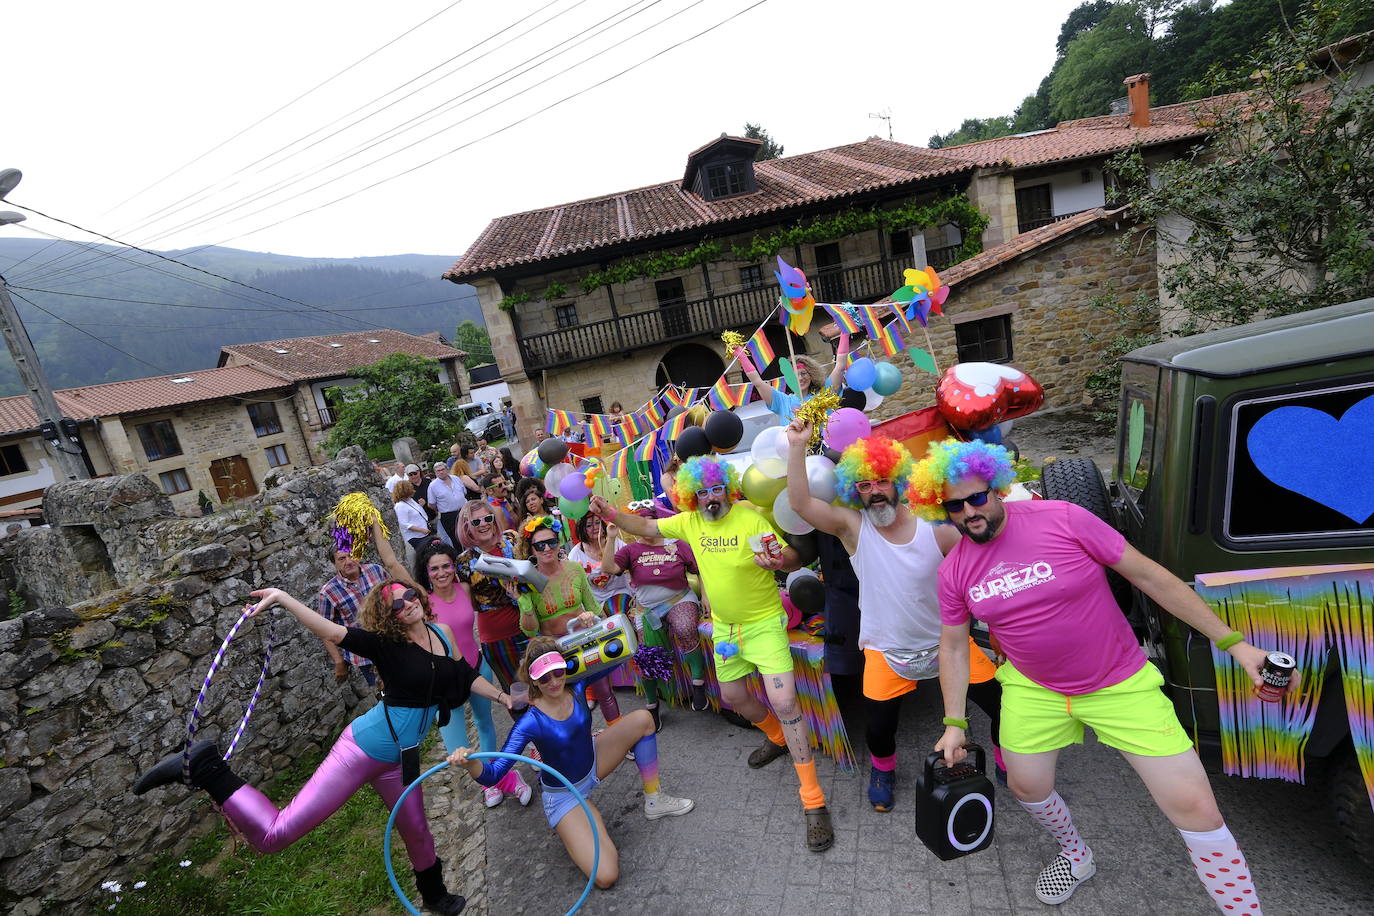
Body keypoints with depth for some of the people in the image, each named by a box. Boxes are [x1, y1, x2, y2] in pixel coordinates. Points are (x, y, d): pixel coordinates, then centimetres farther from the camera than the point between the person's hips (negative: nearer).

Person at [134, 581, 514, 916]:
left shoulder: (442, 633, -1)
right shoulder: (386, 643, -18)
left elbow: (467, 677, 11)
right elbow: (335, 633, -33)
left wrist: (505, 698, 13)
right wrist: (283, 599, -43)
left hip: (398, 758, 6)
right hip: (365, 748, -6)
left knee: (416, 829, 23)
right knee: (275, 833, -11)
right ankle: (204, 769, 4)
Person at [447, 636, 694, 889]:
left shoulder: (576, 687, -16)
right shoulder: (531, 723, -29)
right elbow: (492, 775, -30)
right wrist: (470, 764, -51)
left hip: (593, 764, 5)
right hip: (565, 795, -5)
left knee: (642, 719, -14)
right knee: (605, 876, -20)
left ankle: (654, 800, 3)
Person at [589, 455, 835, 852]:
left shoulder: (752, 518, -20)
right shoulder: (689, 522, -4)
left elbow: (794, 558, -16)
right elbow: (647, 527, 5)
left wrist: (777, 560, -39)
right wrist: (610, 514, -11)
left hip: (764, 622, -6)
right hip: (724, 625, 6)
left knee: (784, 702, -14)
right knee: (733, 697, 20)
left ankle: (813, 800, -1)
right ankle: (777, 738, 49)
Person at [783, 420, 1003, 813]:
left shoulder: (936, 528, -13)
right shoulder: (852, 525, -14)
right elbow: (800, 502, -25)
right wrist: (797, 447, -31)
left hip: (947, 642, 1)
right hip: (886, 652, 0)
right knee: (878, 730, 8)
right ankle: (883, 769, 45)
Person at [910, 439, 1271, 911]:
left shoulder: (1062, 518, -21)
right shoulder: (954, 570, -9)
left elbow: (1149, 575, -12)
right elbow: (953, 646, 2)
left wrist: (1233, 642, -10)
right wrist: (954, 723, 0)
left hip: (1119, 682, -3)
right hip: (1033, 688, 3)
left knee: (1194, 805, -6)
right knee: (1026, 785, 13)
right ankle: (1077, 857, 46)